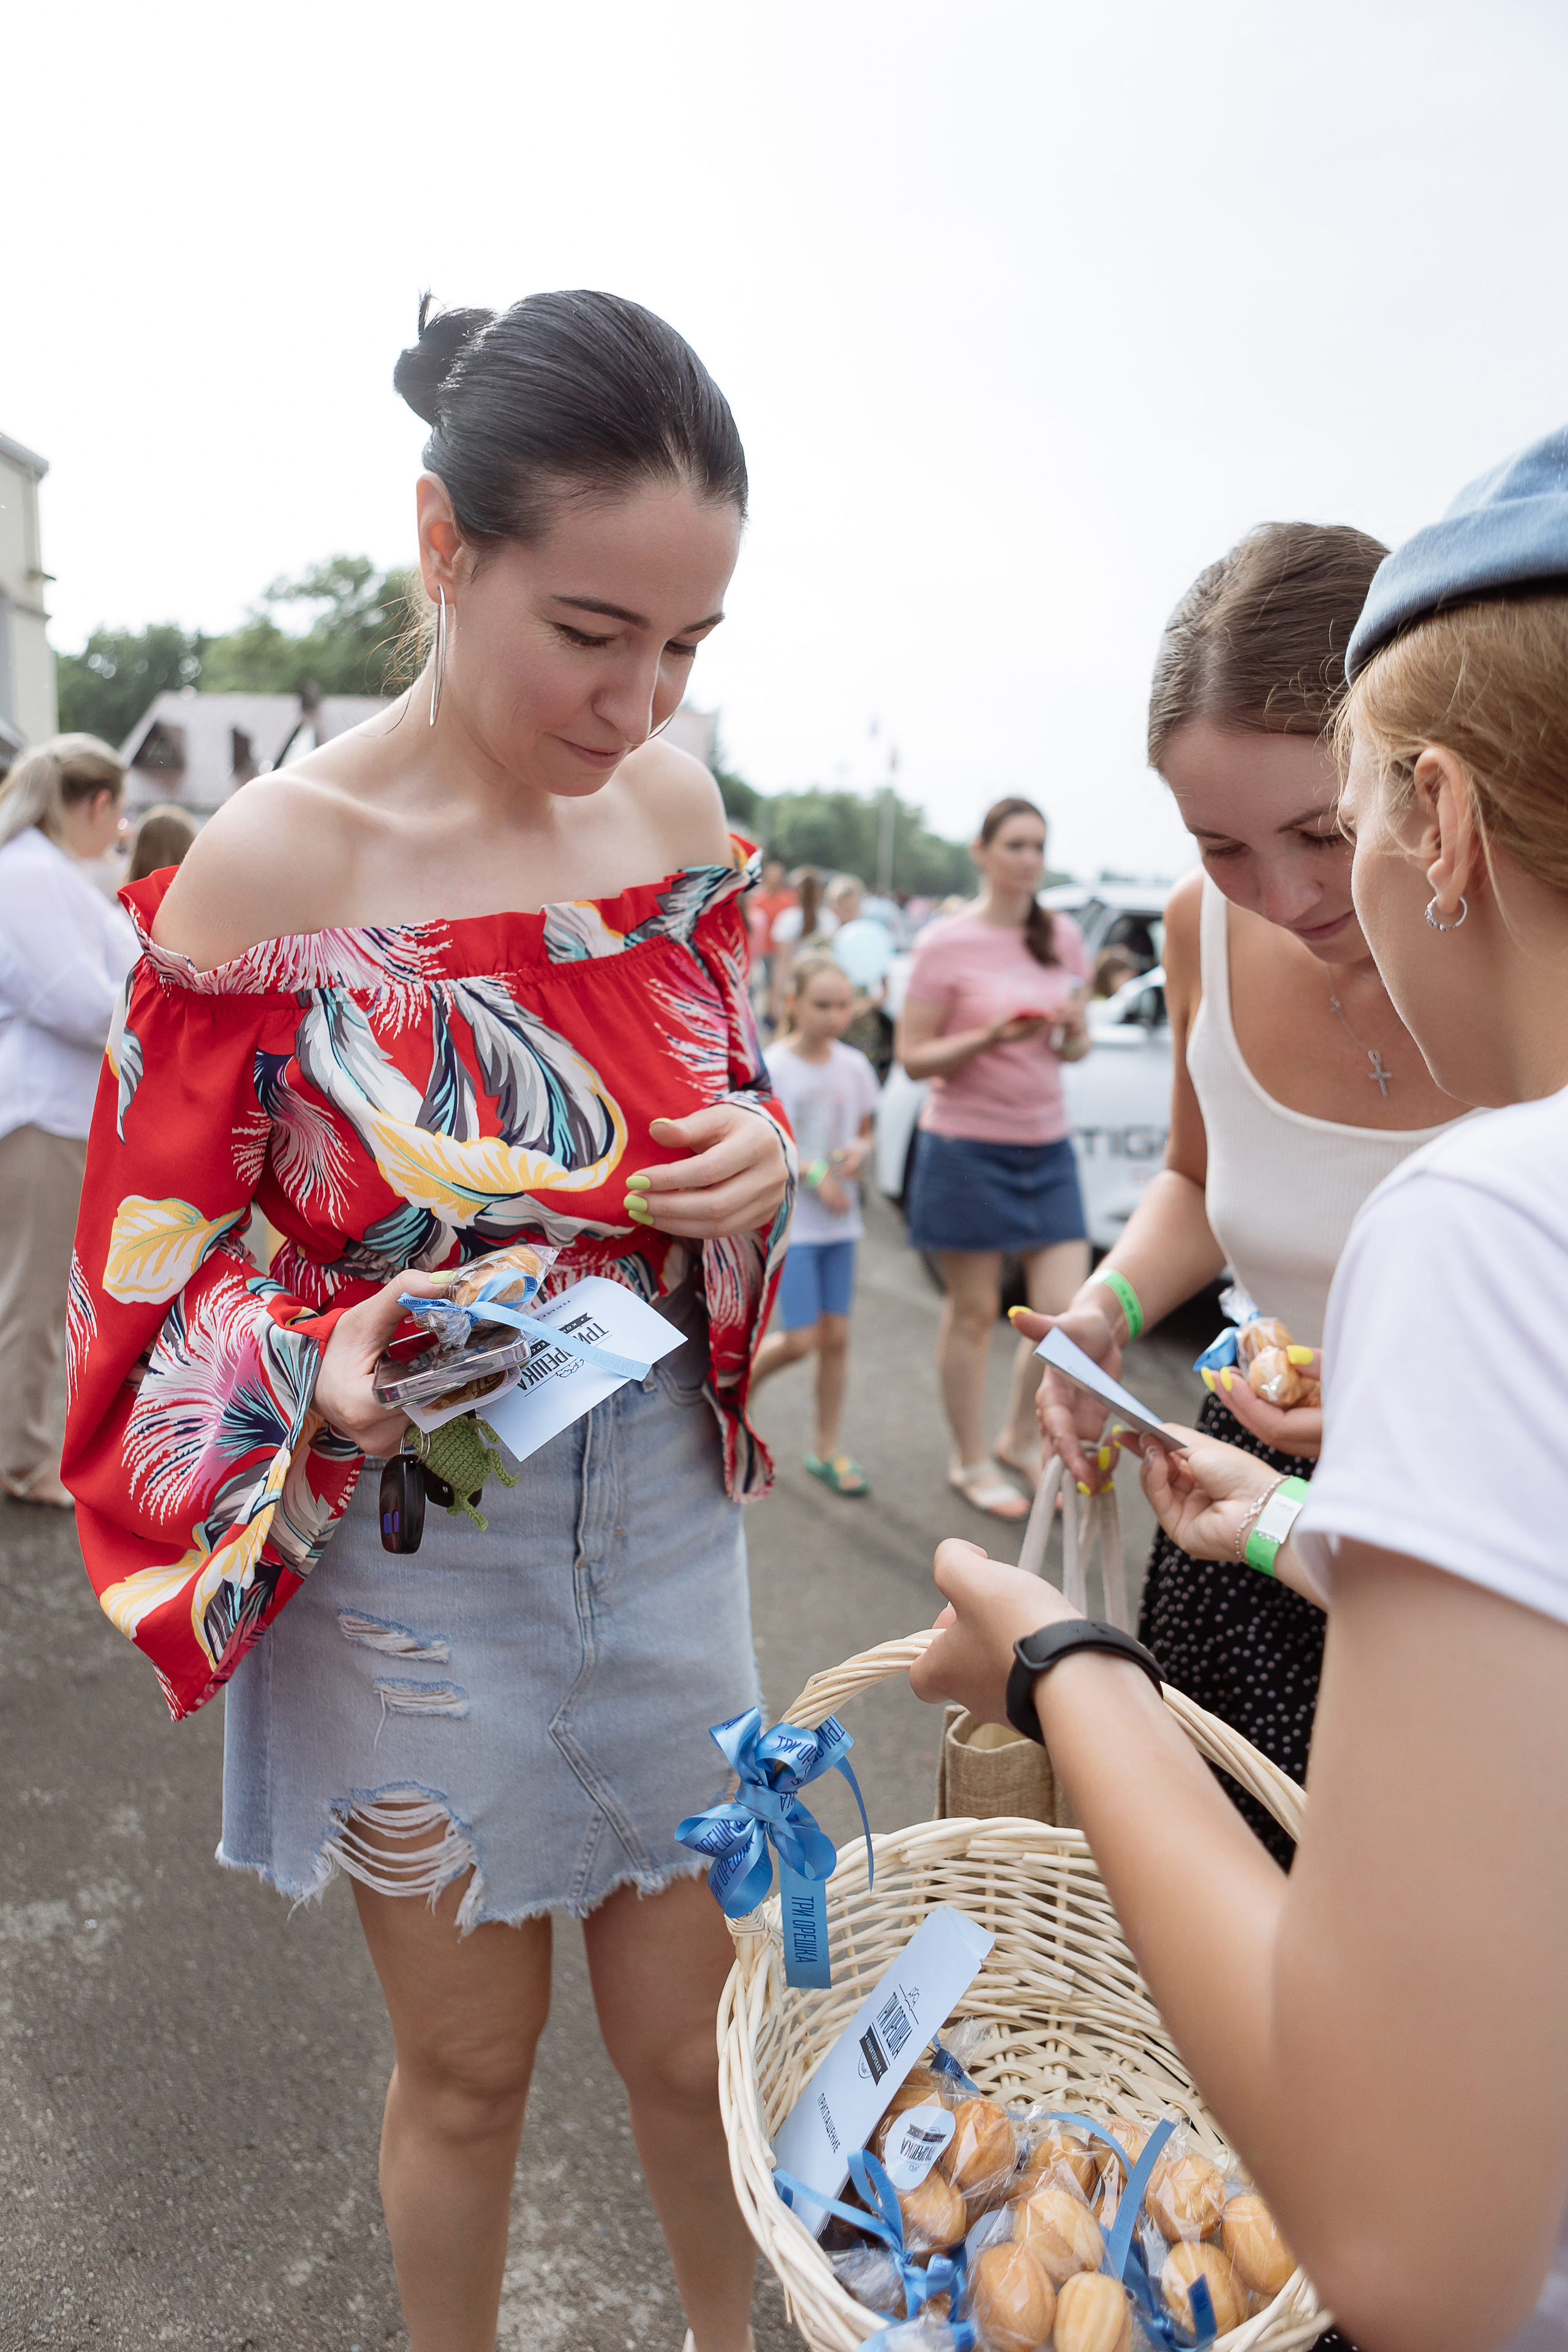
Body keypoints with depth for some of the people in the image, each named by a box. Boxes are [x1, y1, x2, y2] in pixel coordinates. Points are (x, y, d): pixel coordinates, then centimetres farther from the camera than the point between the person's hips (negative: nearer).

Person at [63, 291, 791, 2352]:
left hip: (664, 1512, 4)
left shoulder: (678, 812, -4)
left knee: (687, 2035, 20)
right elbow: (153, 1277, -8)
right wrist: (326, 1372, -28)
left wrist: (767, 1157, -11)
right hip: (411, 1548, -3)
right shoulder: (270, 870, -18)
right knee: (471, 2069, 19)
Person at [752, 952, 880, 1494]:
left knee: (836, 1335, 6)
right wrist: (814, 1175, -18)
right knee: (802, 1339, -8)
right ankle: (740, 1378, 24)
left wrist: (857, 1152, -8)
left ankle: (827, 1450, 19)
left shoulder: (854, 1067, 3)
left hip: (839, 1219, 5)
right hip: (788, 1219, -4)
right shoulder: (772, 1068, -11)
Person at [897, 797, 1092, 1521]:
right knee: (974, 1313, 5)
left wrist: (1073, 1032, -7)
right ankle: (971, 1462, 23)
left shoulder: (1063, 938, 8)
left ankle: (1019, 1439, 25)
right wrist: (991, 1037, -22)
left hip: (1047, 1145, 5)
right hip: (967, 1146, -5)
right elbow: (912, 1056, -8)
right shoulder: (945, 945, -7)